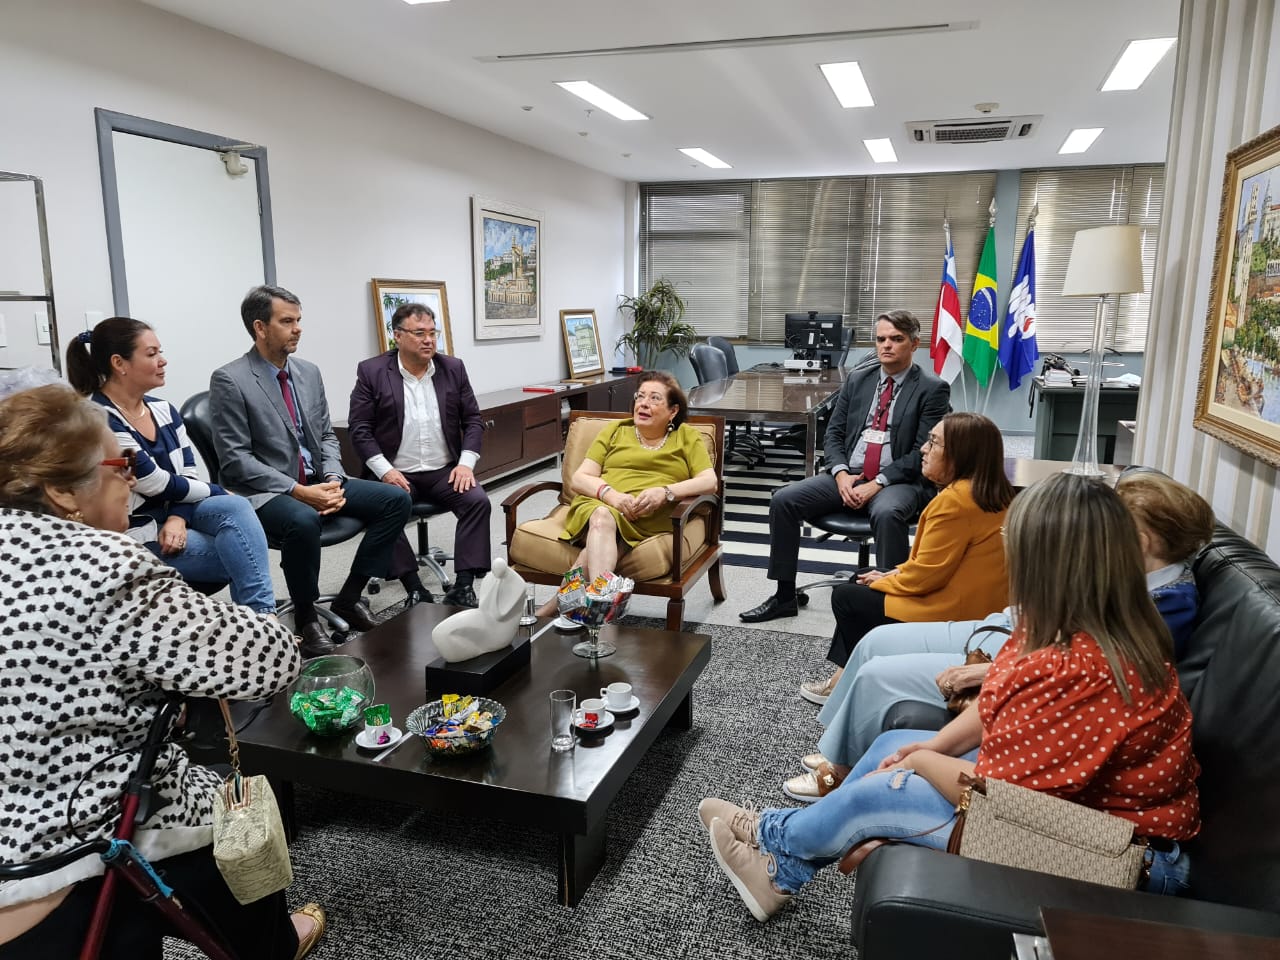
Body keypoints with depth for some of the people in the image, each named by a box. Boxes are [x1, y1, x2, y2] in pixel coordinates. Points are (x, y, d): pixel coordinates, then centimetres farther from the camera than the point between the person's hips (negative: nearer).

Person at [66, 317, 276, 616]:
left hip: (172, 514, 6)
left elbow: (188, 476, 4)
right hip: (133, 535, -6)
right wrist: (220, 494, -5)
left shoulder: (163, 410, 6)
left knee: (237, 508, -23)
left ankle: (260, 617, -23)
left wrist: (178, 518, -15)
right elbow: (158, 485, -18)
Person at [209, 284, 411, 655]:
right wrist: (298, 491, -22)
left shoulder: (309, 372, 10)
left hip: (318, 482, 7)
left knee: (396, 499, -10)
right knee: (302, 521, -39)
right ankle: (306, 618, -13)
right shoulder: (229, 380, -10)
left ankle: (350, 597, 0)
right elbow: (235, 460, -15)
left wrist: (333, 479, -7)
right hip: (266, 491, -6)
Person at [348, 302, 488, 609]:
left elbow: (473, 420, 8)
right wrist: (385, 471, -16)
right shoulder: (372, 372, -2)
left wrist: (466, 463, -7)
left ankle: (463, 587, -20)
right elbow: (360, 428, -4)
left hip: (445, 470, 2)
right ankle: (414, 590, -20)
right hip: (396, 472, -2)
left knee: (478, 501, -23)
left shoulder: (453, 368, 6)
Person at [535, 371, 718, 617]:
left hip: (650, 517, -1)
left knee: (603, 521, -34)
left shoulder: (687, 437, 19)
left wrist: (665, 492, -14)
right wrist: (609, 493, -11)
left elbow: (710, 482, 4)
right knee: (602, 516, -36)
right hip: (599, 504, 2)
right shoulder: (615, 431, 22)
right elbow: (579, 478, 12)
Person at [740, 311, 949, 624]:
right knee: (784, 500, -14)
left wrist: (877, 483, -18)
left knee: (887, 514, -39)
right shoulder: (857, 380, 13)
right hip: (847, 475, 5)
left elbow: (923, 452, -9)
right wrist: (841, 474, -8)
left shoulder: (933, 389, -2)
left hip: (899, 481, -5)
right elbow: (833, 434, 11)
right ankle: (785, 595, -3)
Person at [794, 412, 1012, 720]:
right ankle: (845, 675, 23)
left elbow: (926, 574, -22)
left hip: (948, 616, -10)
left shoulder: (954, 500, -25)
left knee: (846, 596, 5)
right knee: (858, 583, 19)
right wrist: (895, 574, 9)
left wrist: (883, 582, -4)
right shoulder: (993, 494, 6)